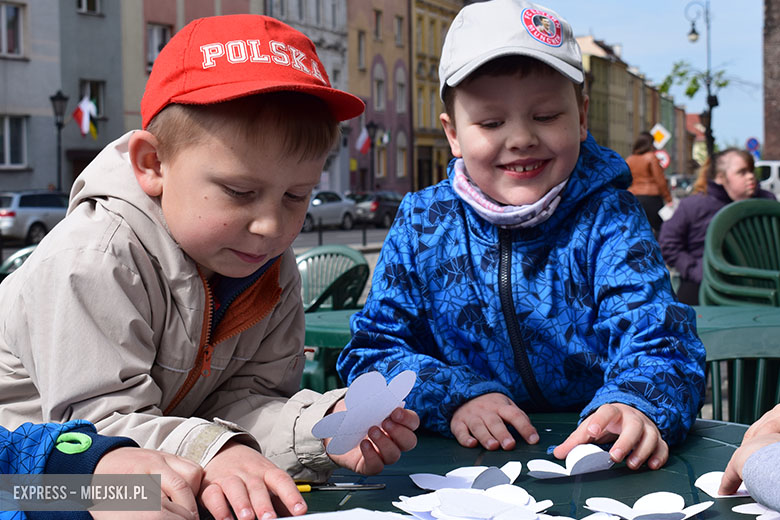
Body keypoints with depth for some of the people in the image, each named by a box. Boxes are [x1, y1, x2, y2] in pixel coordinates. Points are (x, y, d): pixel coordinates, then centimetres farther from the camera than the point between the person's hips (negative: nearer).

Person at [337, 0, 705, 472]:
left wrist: (633, 407, -35)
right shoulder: (421, 224, 3)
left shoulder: (608, 218, -2)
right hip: (461, 469, 1)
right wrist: (453, 396, -15)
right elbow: (372, 351, 3)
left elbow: (657, 340, -13)